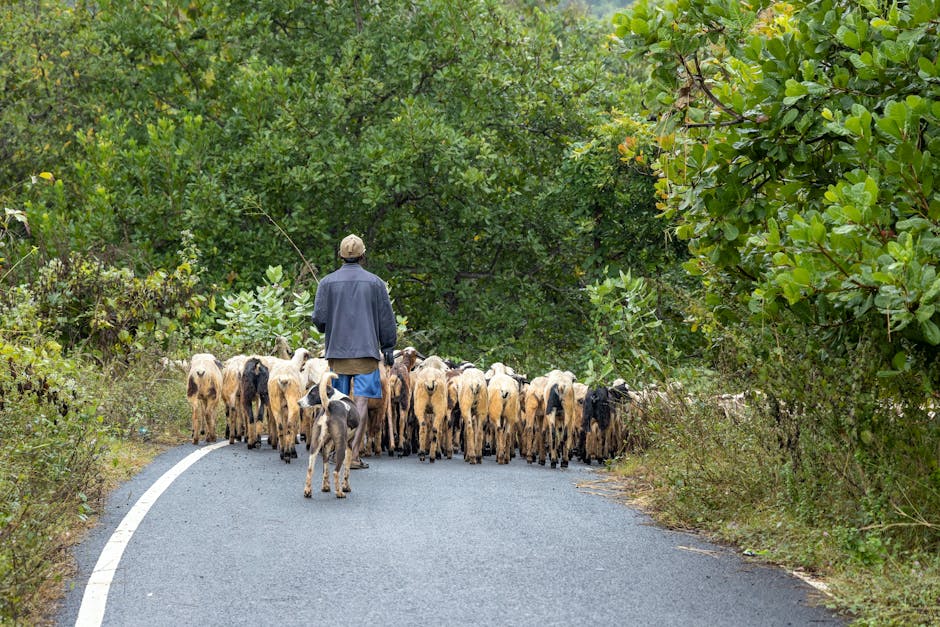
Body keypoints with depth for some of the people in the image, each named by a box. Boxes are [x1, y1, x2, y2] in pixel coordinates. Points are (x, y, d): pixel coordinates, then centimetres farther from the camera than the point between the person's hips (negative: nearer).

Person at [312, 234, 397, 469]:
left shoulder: (327, 282, 1)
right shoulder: (375, 283, 0)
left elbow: (319, 319, -2)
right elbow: (386, 320, 2)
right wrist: (388, 348, 11)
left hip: (337, 351, 2)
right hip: (366, 351, -2)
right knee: (361, 401, -3)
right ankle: (354, 454, -8)